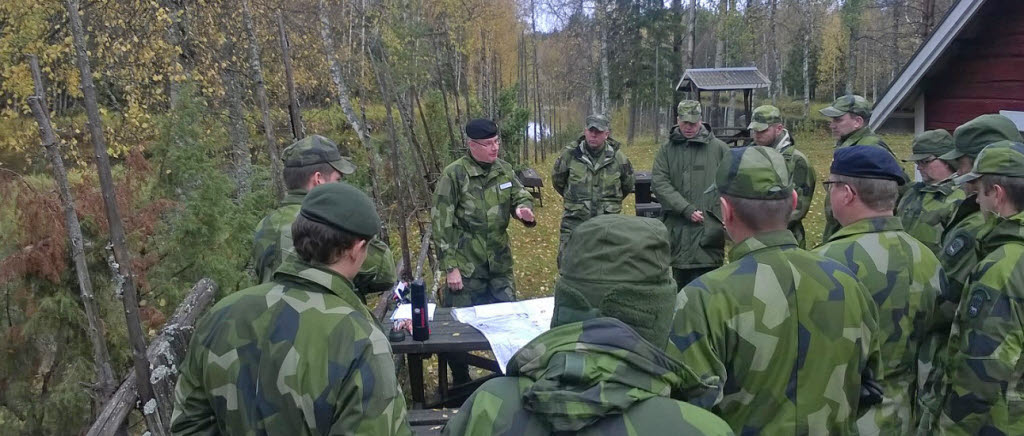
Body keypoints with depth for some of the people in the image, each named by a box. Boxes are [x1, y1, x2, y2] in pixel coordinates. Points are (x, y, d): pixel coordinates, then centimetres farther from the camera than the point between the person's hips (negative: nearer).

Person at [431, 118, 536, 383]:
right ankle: (460, 382, 26)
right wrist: (450, 267, -15)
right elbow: (441, 223, -13)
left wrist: (523, 208, -12)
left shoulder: (503, 169, 3)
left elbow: (521, 197, 14)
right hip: (466, 265, -5)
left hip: (500, 263, 5)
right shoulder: (454, 174, -13)